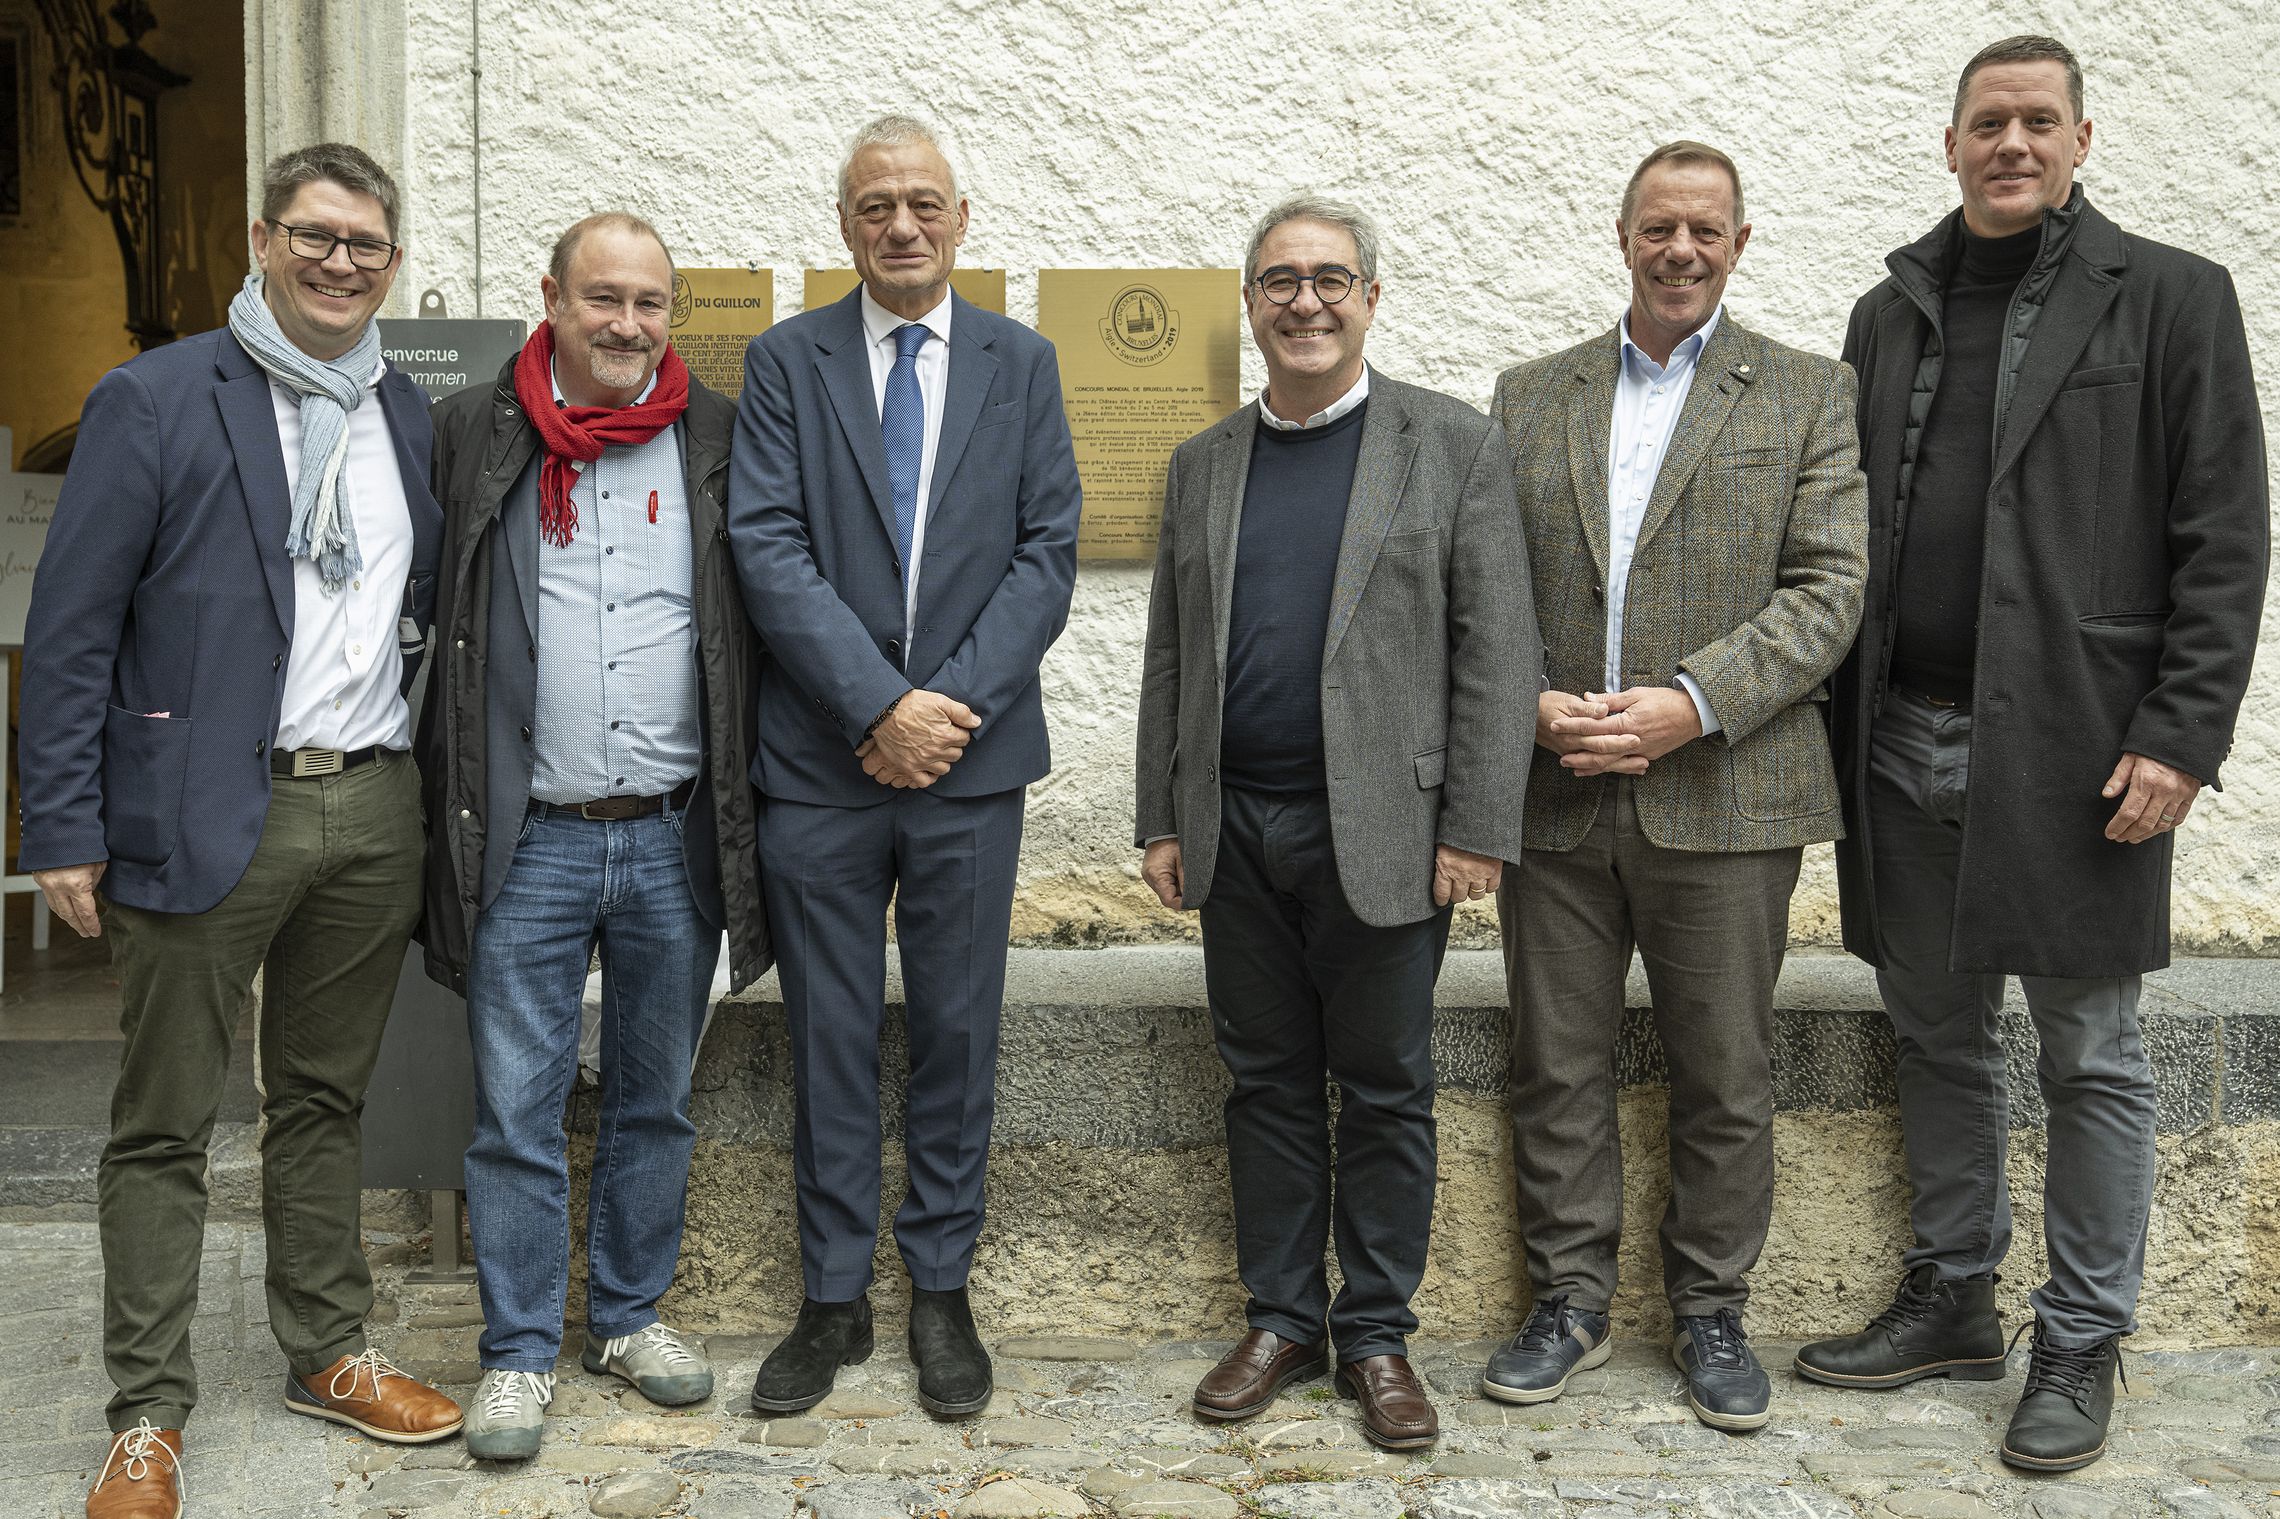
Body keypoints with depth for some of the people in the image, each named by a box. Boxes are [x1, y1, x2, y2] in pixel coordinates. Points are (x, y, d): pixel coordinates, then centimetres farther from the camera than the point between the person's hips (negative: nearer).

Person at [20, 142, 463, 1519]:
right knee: (167, 1123, 5)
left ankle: (330, 1355, 30)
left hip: (374, 810, 5)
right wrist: (66, 830, -10)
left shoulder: (411, 419, 11)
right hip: (208, 814, -4)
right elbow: (71, 629, -6)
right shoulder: (154, 401, -4)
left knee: (327, 1101, 16)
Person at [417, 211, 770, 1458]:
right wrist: (454, 792, 3)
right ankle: (519, 1351, 19)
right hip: (529, 838, -1)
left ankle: (632, 1315, 31)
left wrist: (744, 793, 5)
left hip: (675, 836, 2)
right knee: (517, 1110, 4)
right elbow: (409, 597, 7)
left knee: (655, 1101, 14)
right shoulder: (470, 434, 1)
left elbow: (768, 604, 9)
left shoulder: (717, 439, 4)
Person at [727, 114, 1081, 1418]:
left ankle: (944, 1291, 23)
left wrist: (953, 702, -11)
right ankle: (836, 1298, 22)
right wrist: (878, 705, -15)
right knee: (830, 1039, 8)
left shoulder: (1021, 362, 7)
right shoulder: (786, 361, 4)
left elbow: (1048, 554, 1)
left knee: (959, 1032, 9)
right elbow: (770, 549, -6)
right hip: (822, 763, 0)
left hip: (970, 756, 1)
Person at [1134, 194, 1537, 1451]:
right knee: (1267, 1082, 11)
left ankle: (1377, 1334, 19)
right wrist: (1162, 821, 7)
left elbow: (1498, 649, -4)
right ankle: (1279, 1318, 24)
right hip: (1236, 830, 4)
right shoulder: (1203, 465, 12)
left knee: (1384, 1089, 6)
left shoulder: (1451, 446, 1)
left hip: (1382, 828, -3)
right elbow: (1169, 658, 13)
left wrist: (1478, 828, -10)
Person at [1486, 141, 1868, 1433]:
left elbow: (1831, 589, -5)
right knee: (1559, 1071, 9)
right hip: (1555, 798, 2)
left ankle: (1712, 1313, 24)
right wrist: (1531, 703, -9)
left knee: (1726, 1079, 8)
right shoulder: (1531, 396, 12)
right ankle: (1571, 1302, 24)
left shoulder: (1808, 395, 5)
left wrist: (1690, 705, -16)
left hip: (1723, 799, -2)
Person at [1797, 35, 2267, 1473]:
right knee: (1941, 1040, 14)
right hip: (1906, 747, 5)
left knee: (2090, 1059, 5)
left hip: (2073, 749, -4)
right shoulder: (1892, 313, 13)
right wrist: (1842, 727, 6)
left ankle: (2082, 1345, 18)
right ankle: (1952, 1304, 28)